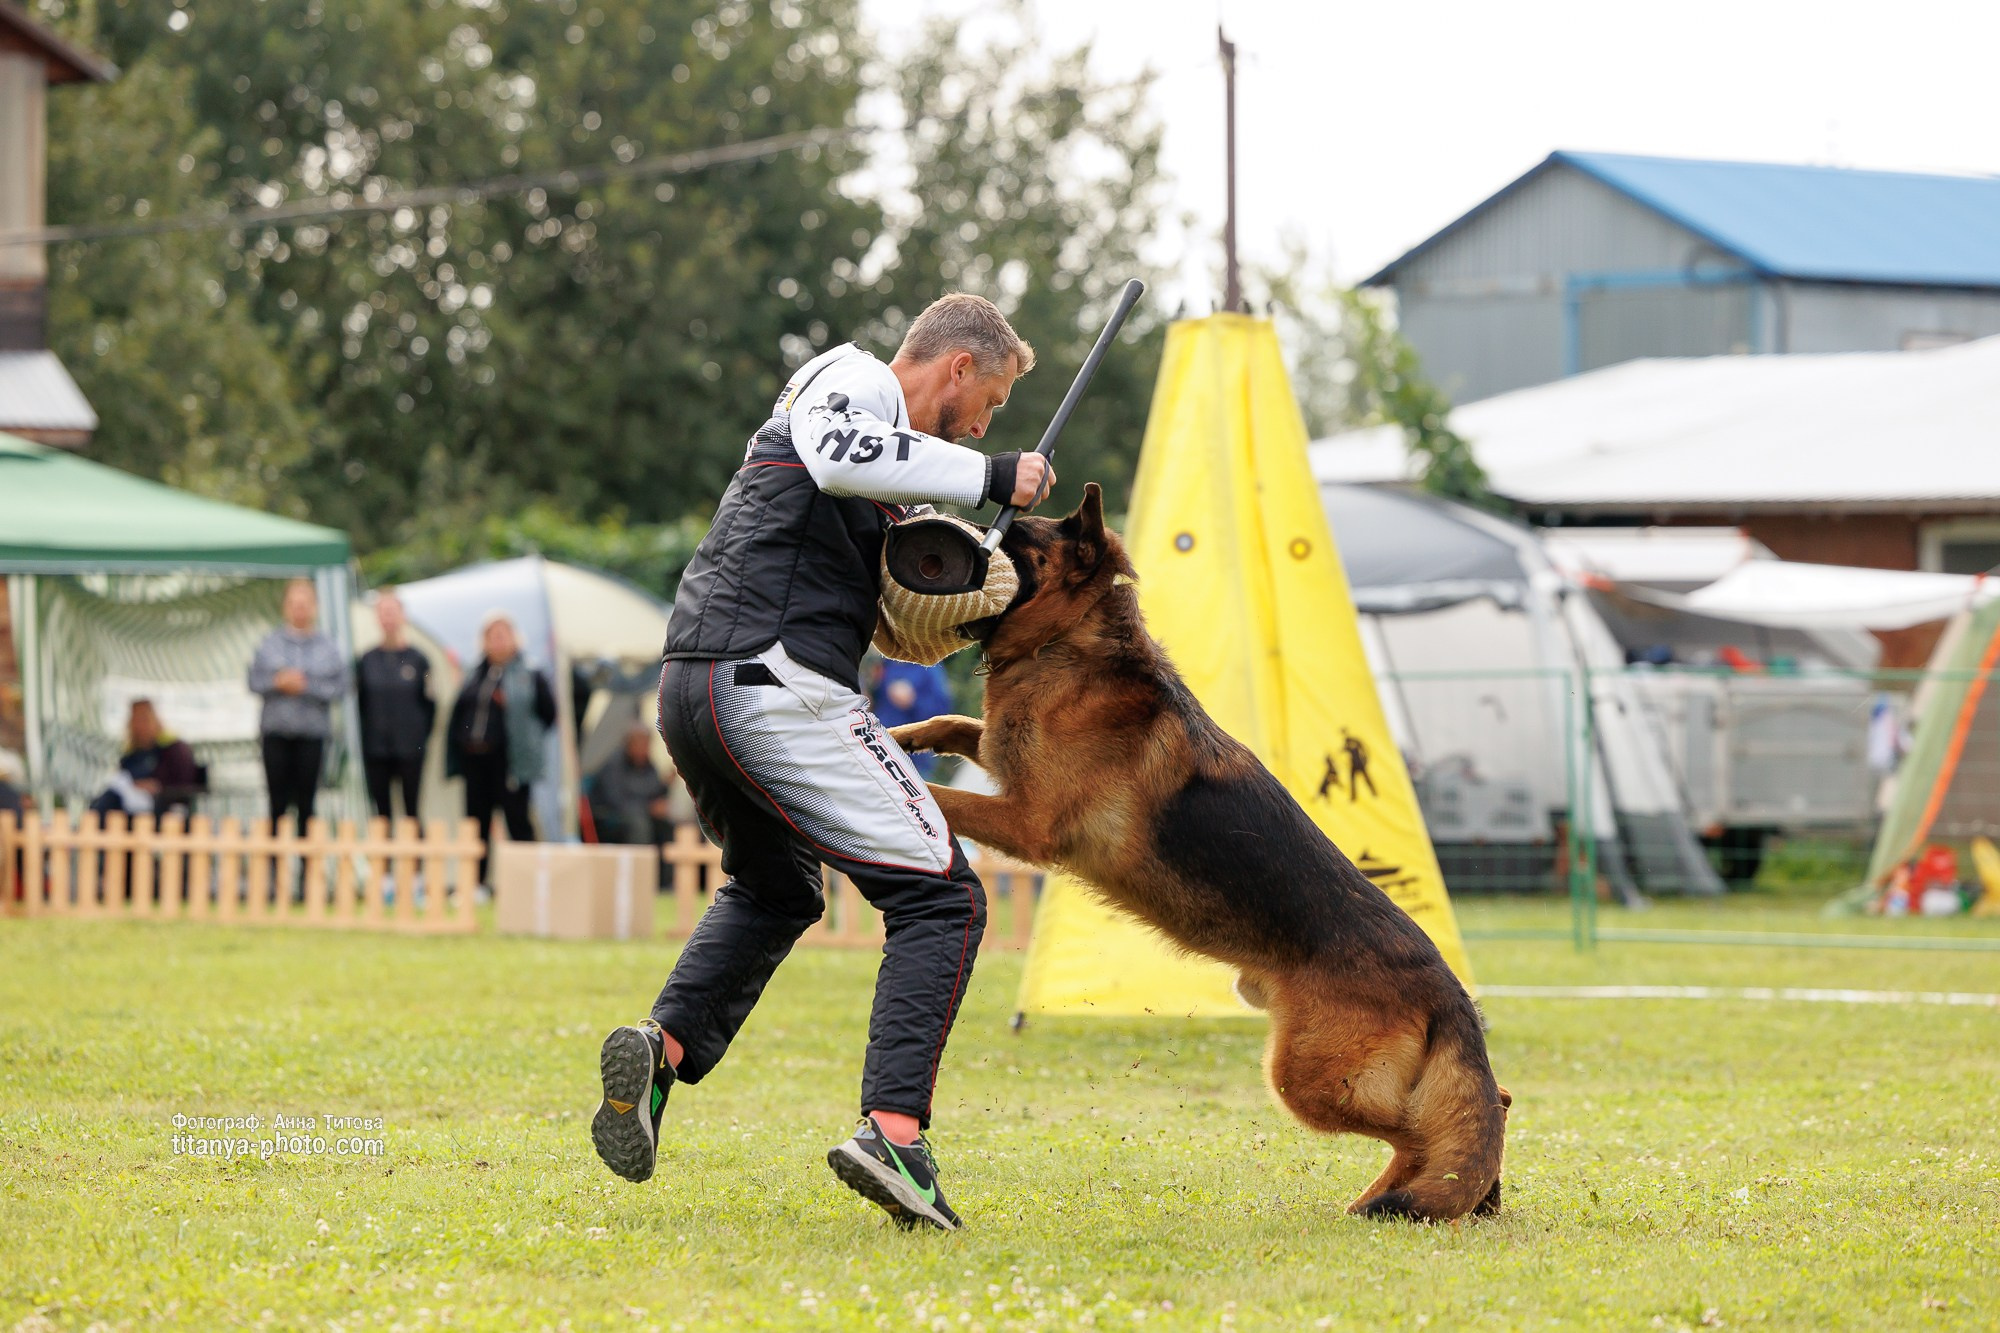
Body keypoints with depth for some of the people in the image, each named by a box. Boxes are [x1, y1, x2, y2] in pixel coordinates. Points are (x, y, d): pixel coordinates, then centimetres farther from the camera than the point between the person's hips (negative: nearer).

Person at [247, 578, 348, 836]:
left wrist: (306, 686, -13)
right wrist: (277, 683, -12)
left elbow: (339, 687, -4)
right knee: (278, 798, 1)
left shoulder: (327, 647, 3)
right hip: (275, 732, 1)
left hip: (312, 733, -1)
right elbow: (254, 681, 4)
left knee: (306, 802, 0)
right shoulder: (269, 643, 8)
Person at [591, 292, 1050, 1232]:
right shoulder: (854, 377, 0)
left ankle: (665, 1047, 10)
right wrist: (990, 478, -16)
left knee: (773, 891, 32)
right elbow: (836, 454, -24)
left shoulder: (859, 400, 29)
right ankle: (893, 1132, -23)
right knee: (941, 898, -8)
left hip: (693, 693, 10)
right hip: (774, 685, -10)